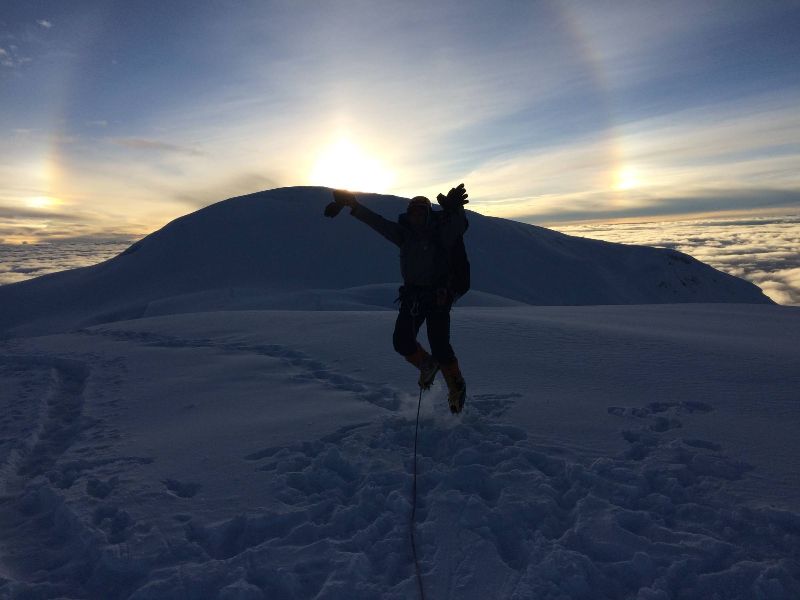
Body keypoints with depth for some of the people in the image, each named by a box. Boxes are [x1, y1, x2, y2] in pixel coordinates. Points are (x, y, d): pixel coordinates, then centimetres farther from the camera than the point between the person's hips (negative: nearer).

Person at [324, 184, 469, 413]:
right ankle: (427, 365, 25)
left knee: (440, 346, -10)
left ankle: (456, 387, 16)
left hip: (438, 297, -5)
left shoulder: (442, 234, -8)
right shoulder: (405, 234, 7)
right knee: (402, 341, -7)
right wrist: (353, 205, 2)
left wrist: (455, 209, -53)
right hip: (412, 296, 5)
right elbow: (377, 222, 8)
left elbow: (458, 224, -29)